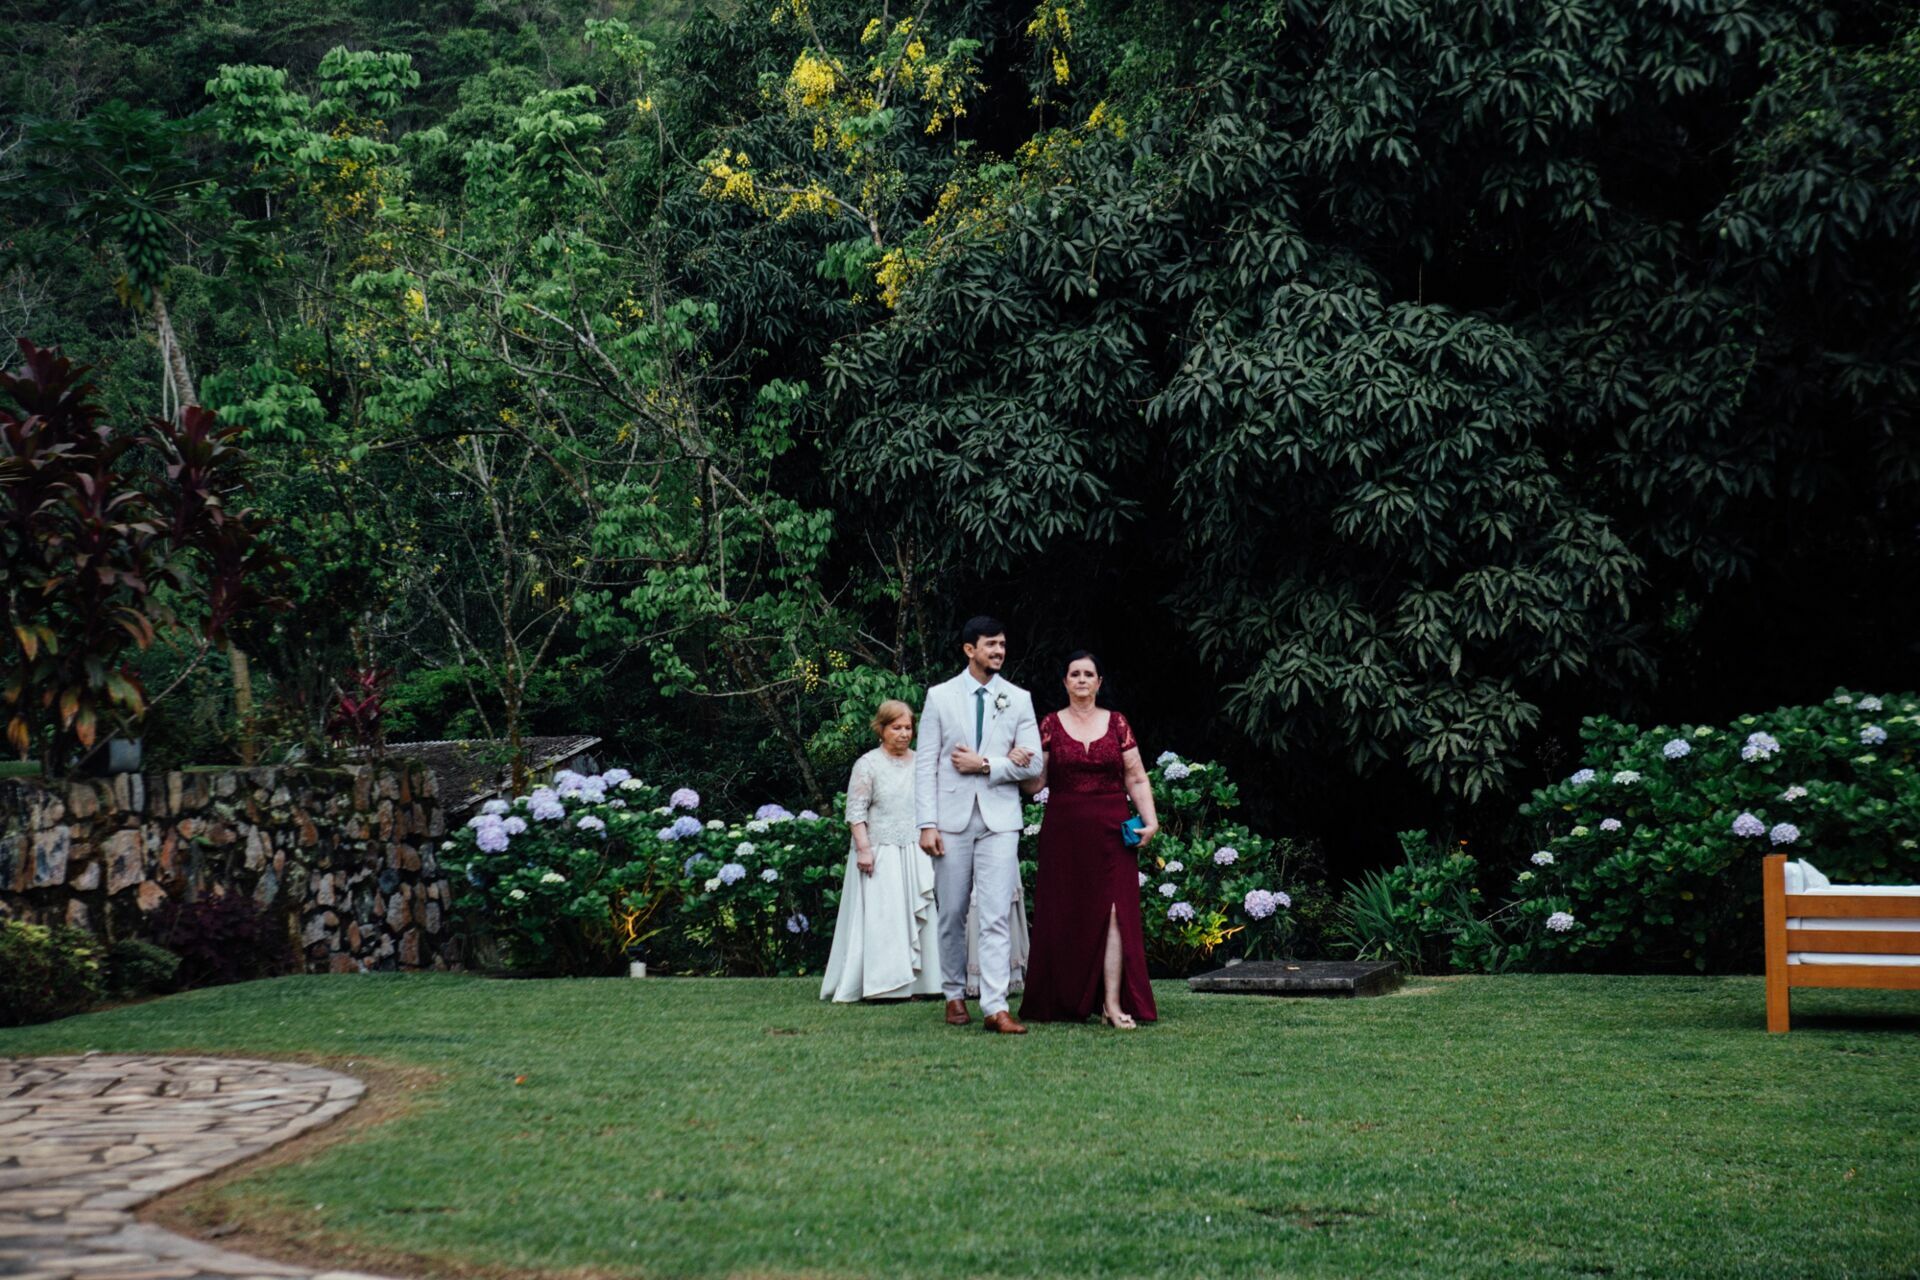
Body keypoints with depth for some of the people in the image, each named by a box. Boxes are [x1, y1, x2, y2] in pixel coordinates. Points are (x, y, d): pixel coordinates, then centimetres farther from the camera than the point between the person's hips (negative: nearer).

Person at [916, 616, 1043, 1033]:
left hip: (999, 819, 0)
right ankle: (954, 994, 22)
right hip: (953, 819, 0)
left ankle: (995, 1007, -13)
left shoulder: (1018, 699, 8)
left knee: (996, 916, -8)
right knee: (952, 915, 7)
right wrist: (927, 823, -6)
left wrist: (986, 764, -9)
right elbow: (926, 764, 2)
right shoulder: (940, 697, 5)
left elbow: (1032, 764, 3)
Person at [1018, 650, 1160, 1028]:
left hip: (1110, 830, 0)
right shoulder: (1051, 725, 5)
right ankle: (1066, 1001, 11)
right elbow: (1036, 781, 3)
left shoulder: (1116, 723, 7)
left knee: (1114, 910, -9)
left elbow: (1136, 779, 7)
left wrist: (1150, 818, -4)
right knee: (1064, 915, 2)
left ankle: (1112, 1003, -11)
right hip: (1063, 832, 0)